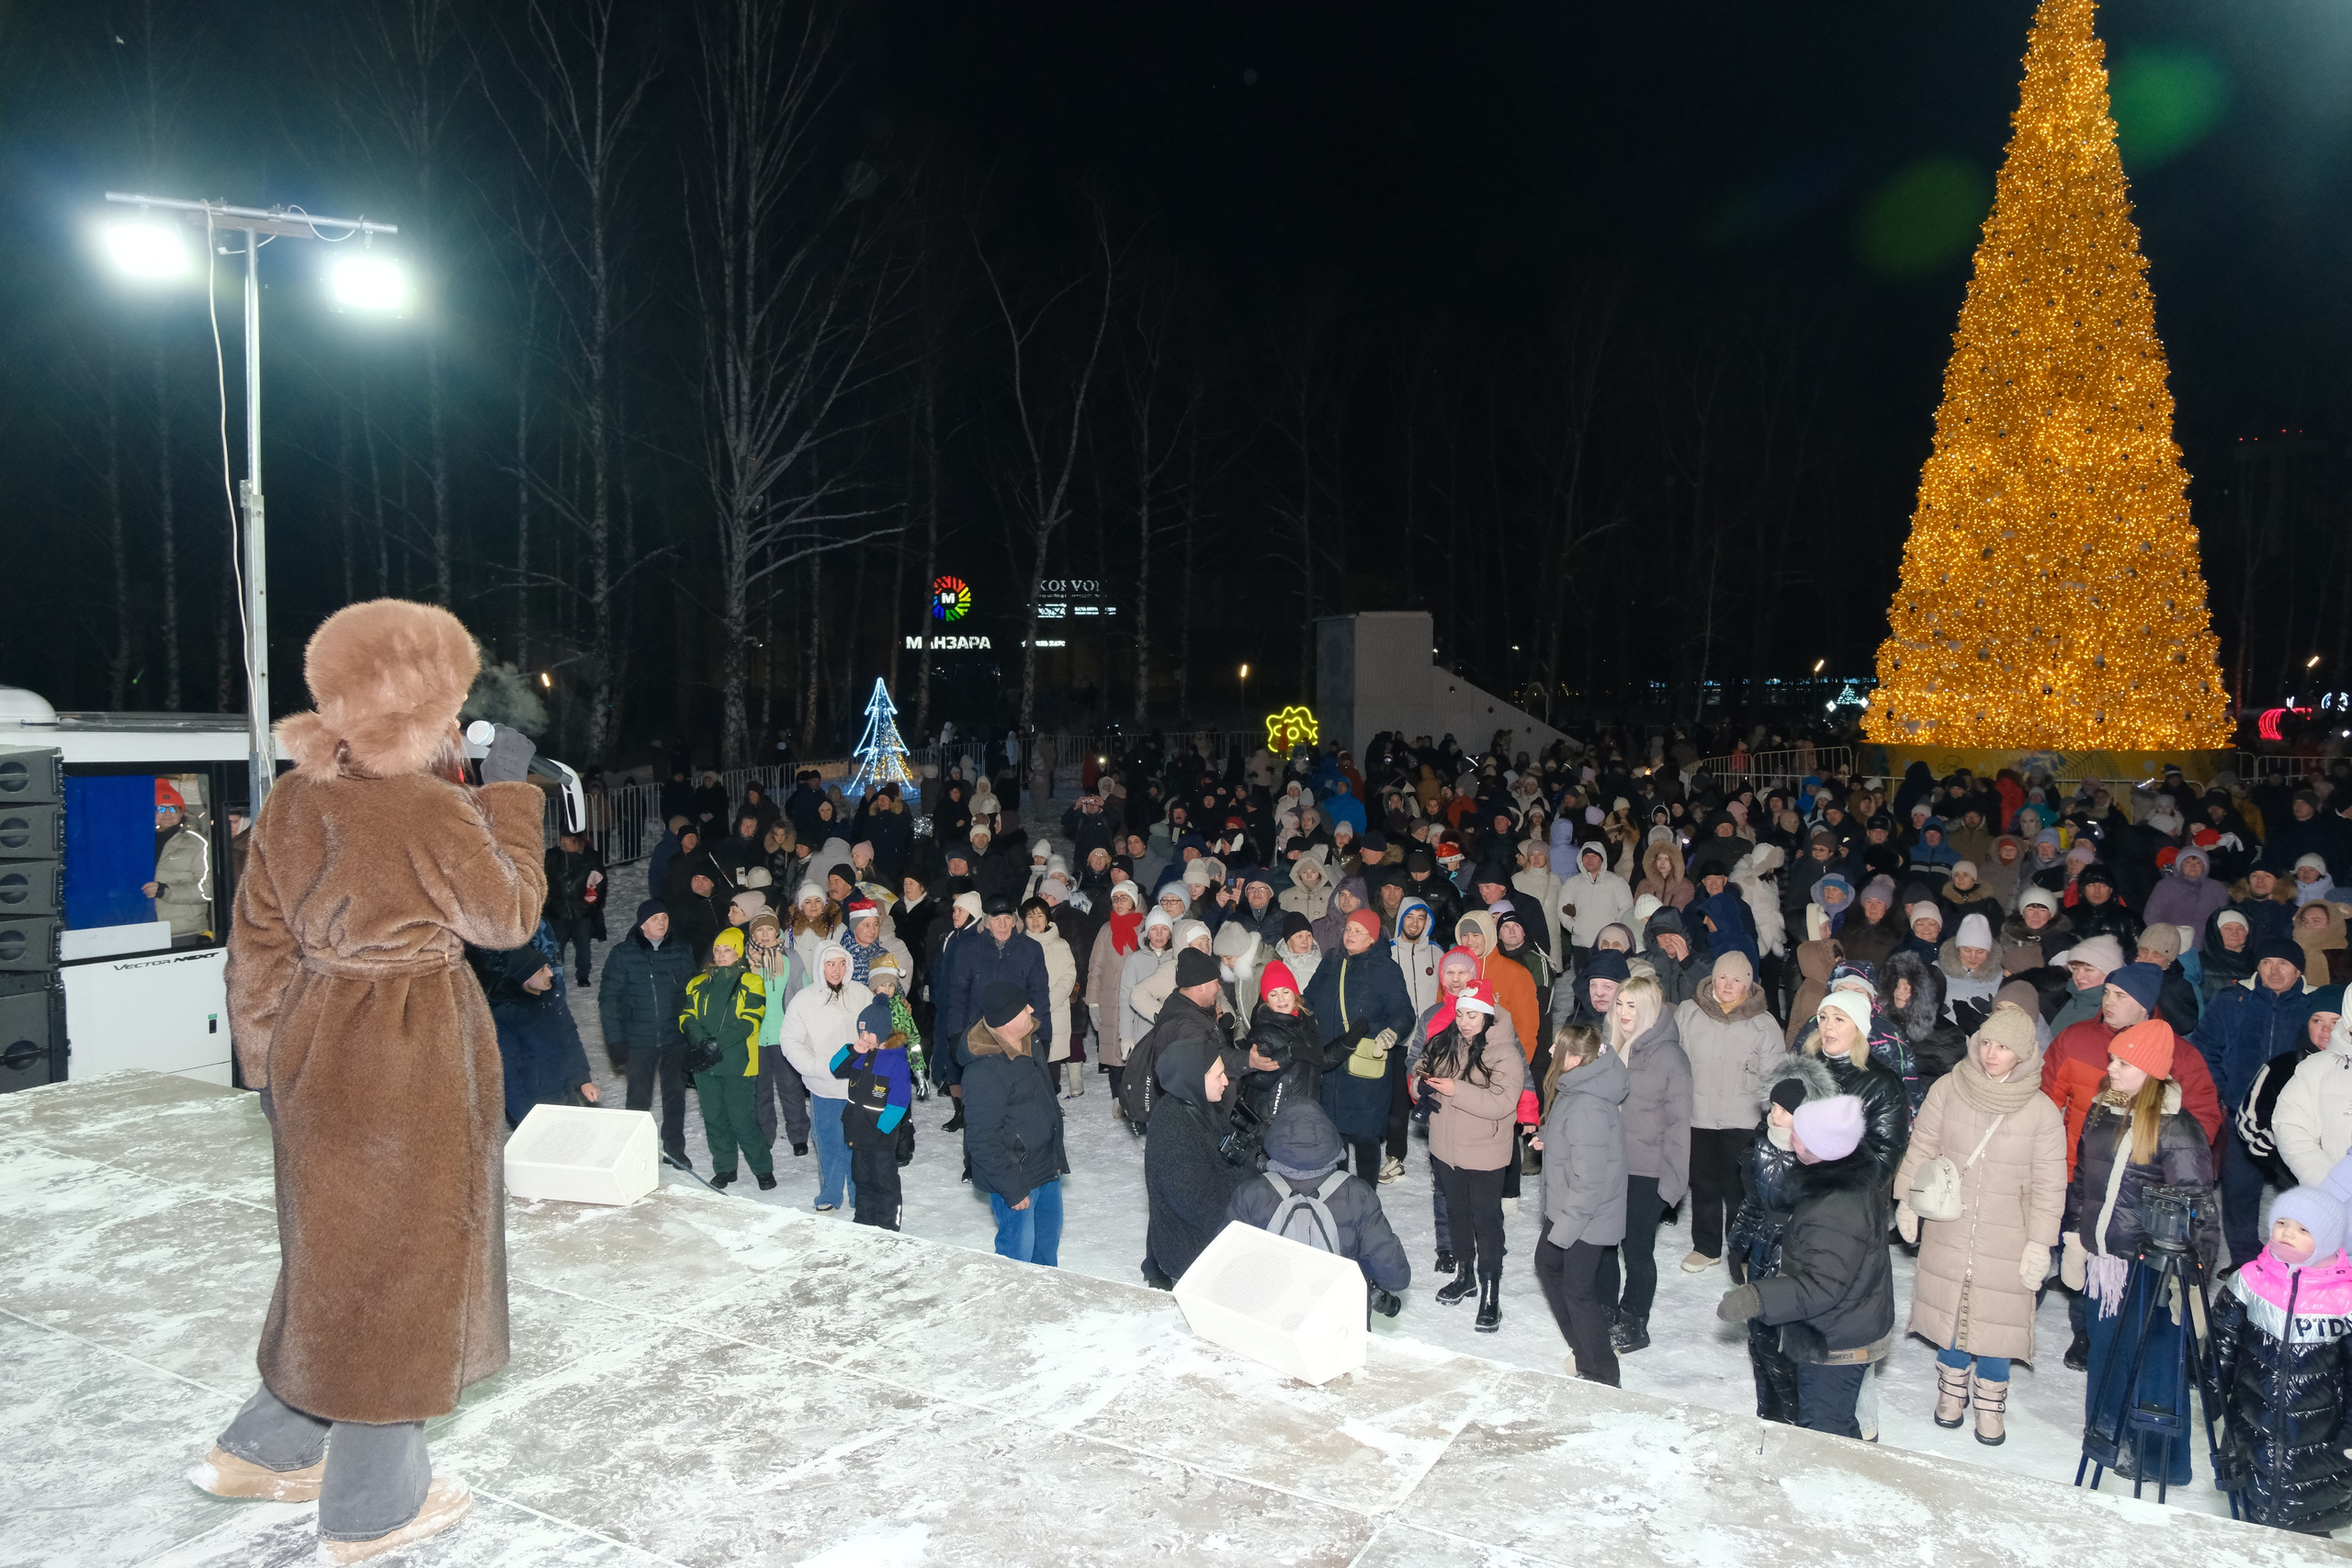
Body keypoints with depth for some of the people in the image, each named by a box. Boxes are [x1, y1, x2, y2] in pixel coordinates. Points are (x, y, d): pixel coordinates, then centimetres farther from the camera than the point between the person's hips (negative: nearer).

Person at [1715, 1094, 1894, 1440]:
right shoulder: (1858, 1174, -2)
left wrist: (1754, 1298, -30)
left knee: (1820, 1434, 3)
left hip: (1834, 1345, -10)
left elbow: (1820, 1287, -31)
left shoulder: (1836, 1211, -34)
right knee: (1839, 1428, 25)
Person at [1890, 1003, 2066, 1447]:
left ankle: (1991, 1400, 27)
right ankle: (1953, 1388, 34)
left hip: (2005, 1240, -1)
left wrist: (2039, 1244, -6)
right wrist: (1907, 1201, 3)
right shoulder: (1947, 1090, -7)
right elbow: (1920, 1149, 3)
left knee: (1995, 1316, 5)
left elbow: (2048, 1185, -5)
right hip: (1947, 1231, 2)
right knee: (1949, 1309, 13)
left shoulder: (2041, 1111, -10)